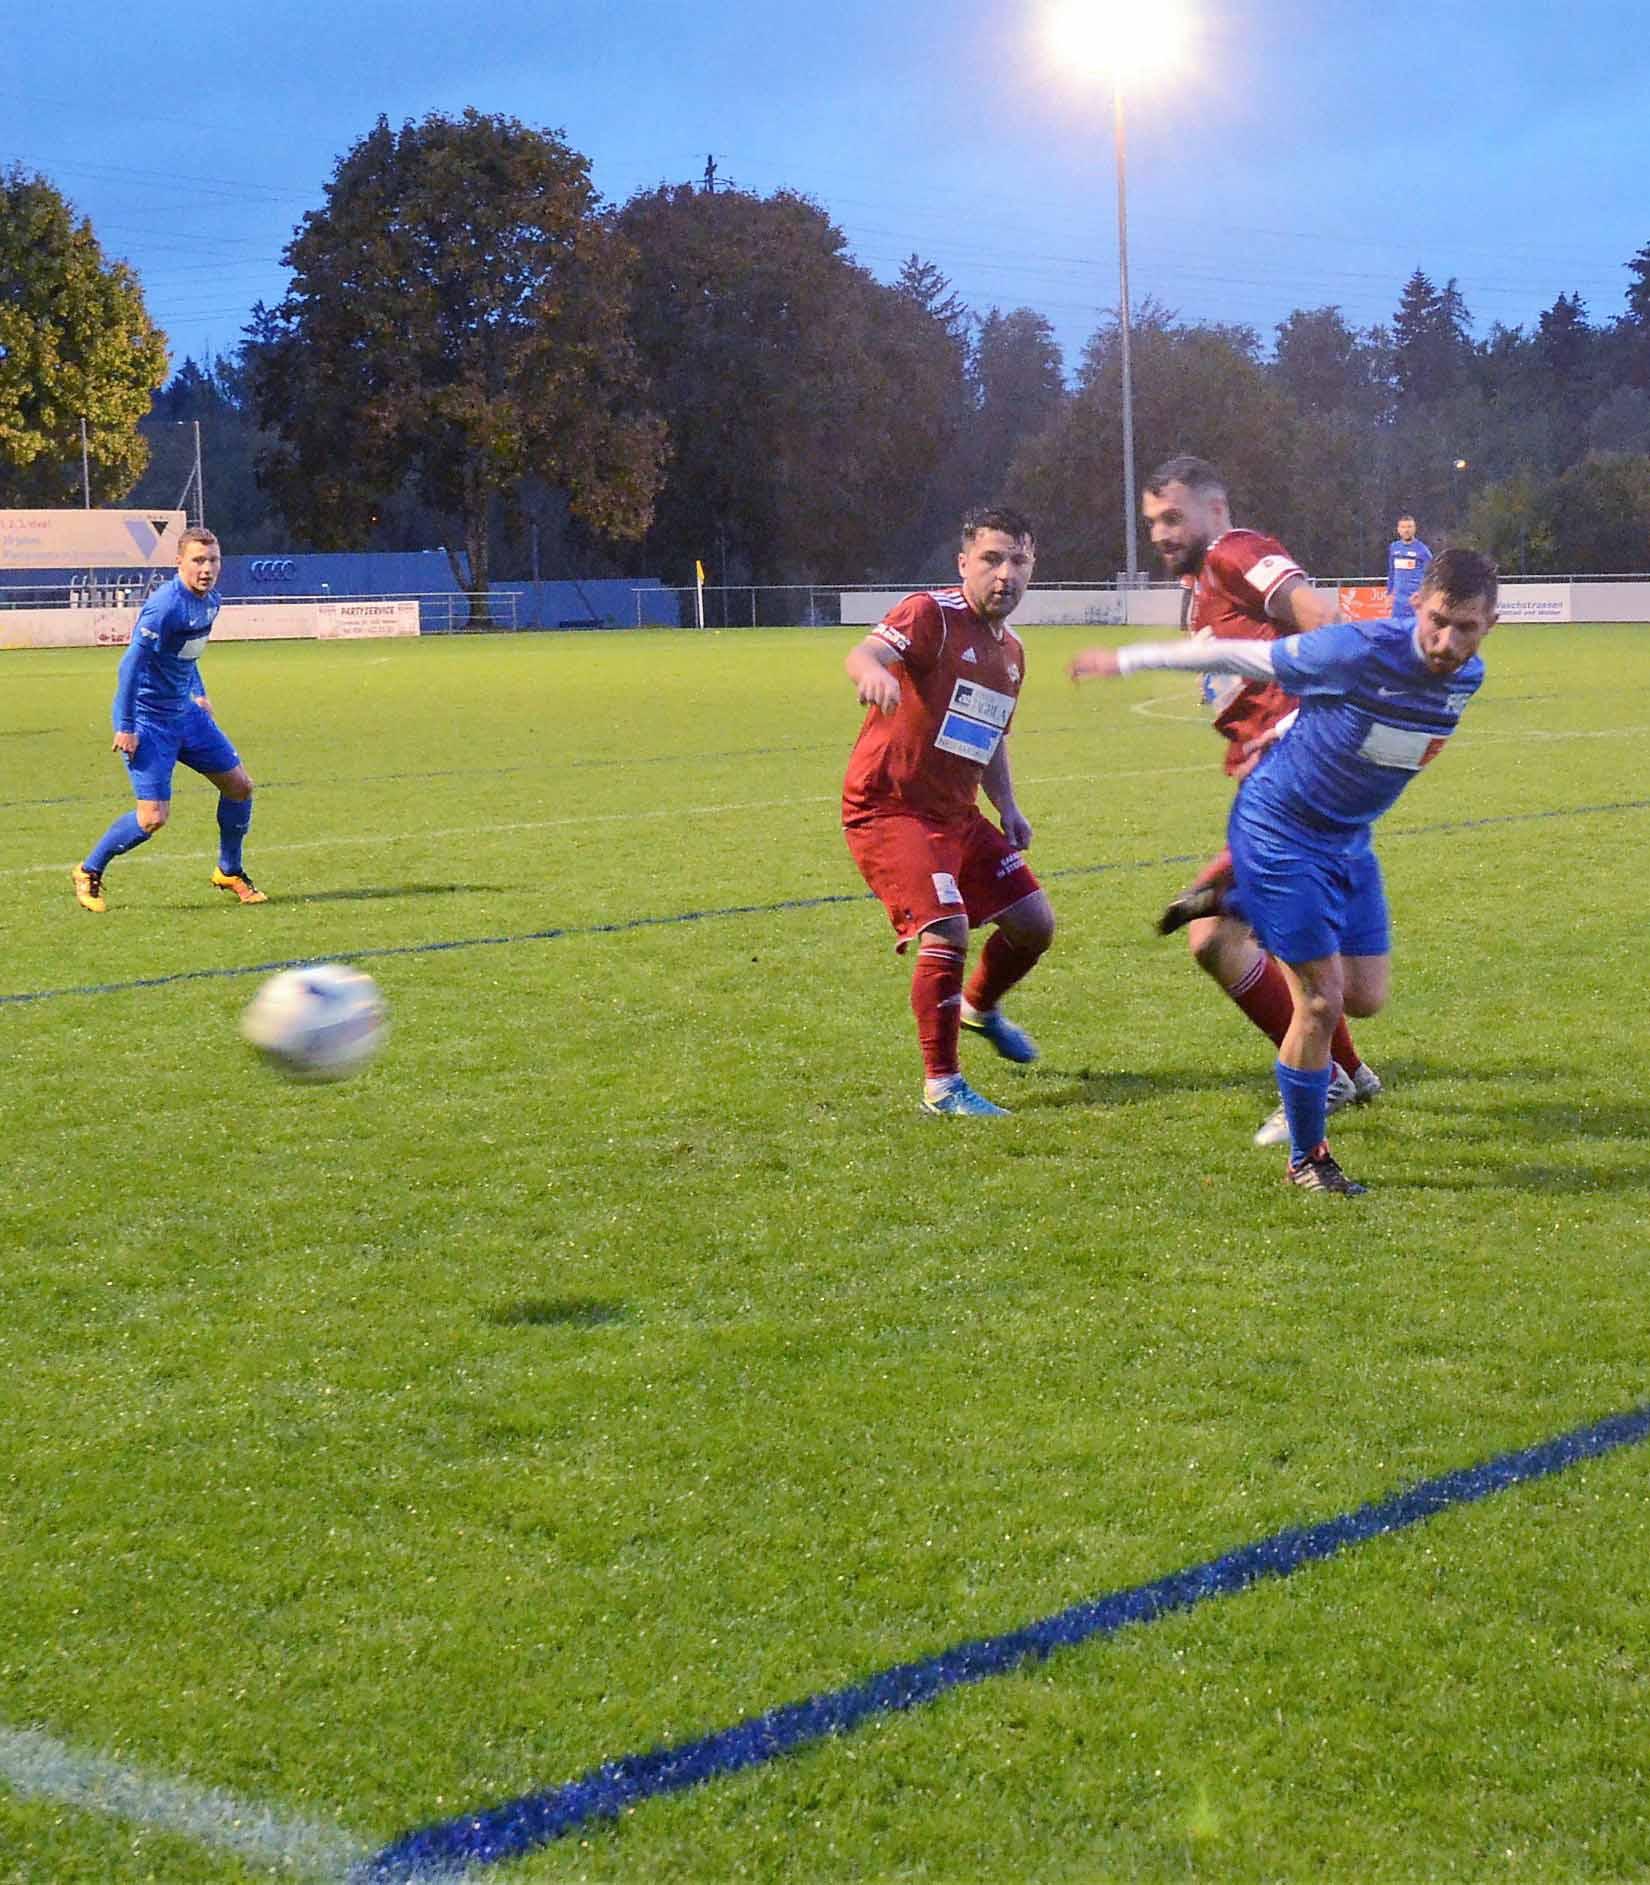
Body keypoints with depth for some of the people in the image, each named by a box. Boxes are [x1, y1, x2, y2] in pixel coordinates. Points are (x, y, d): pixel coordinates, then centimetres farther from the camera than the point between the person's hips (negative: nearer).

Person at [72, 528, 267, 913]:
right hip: (148, 720, -9)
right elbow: (131, 664, -22)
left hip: (184, 712, 9)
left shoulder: (209, 600, 3)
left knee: (239, 786, 9)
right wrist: (125, 727, -22)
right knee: (153, 817, -12)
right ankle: (89, 873, 10)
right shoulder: (165, 606, -24)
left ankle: (229, 872, 28)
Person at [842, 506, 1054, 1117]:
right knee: (947, 931, -23)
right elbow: (864, 653, -34)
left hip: (956, 814, 9)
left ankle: (980, 1008, 42)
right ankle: (941, 1086, -9)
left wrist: (1007, 806, 11)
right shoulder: (932, 615, -14)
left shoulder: (1011, 652, 13)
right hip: (888, 809, -8)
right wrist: (873, 671, -58)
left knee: (1034, 923, 10)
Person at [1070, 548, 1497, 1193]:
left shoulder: (1467, 676, -7)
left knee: (1366, 997, 8)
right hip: (1280, 831, -7)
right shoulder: (1360, 651, -28)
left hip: (1349, 839, 7)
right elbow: (1239, 656, -17)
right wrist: (1126, 660, -8)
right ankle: (1306, 1160, 10)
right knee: (1321, 1002, -9)